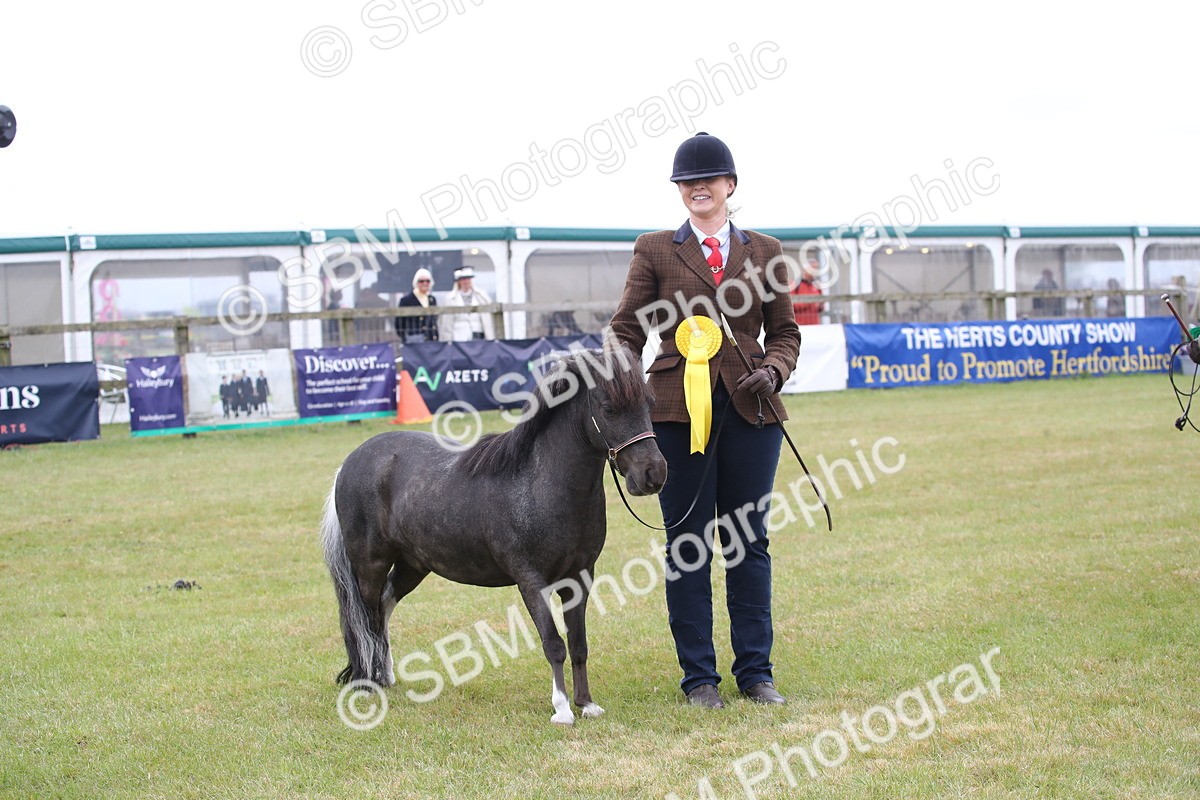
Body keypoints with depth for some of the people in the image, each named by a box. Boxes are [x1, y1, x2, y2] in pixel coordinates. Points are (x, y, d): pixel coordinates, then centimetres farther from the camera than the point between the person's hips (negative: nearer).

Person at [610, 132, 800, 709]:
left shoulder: (764, 251, 10)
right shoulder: (654, 251, 5)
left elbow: (784, 332, 13)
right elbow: (628, 331, 2)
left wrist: (772, 373, -7)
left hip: (749, 411, 2)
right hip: (679, 412, -1)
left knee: (750, 541, 6)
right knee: (687, 546, 3)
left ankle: (756, 671, 16)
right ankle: (698, 676, 12)